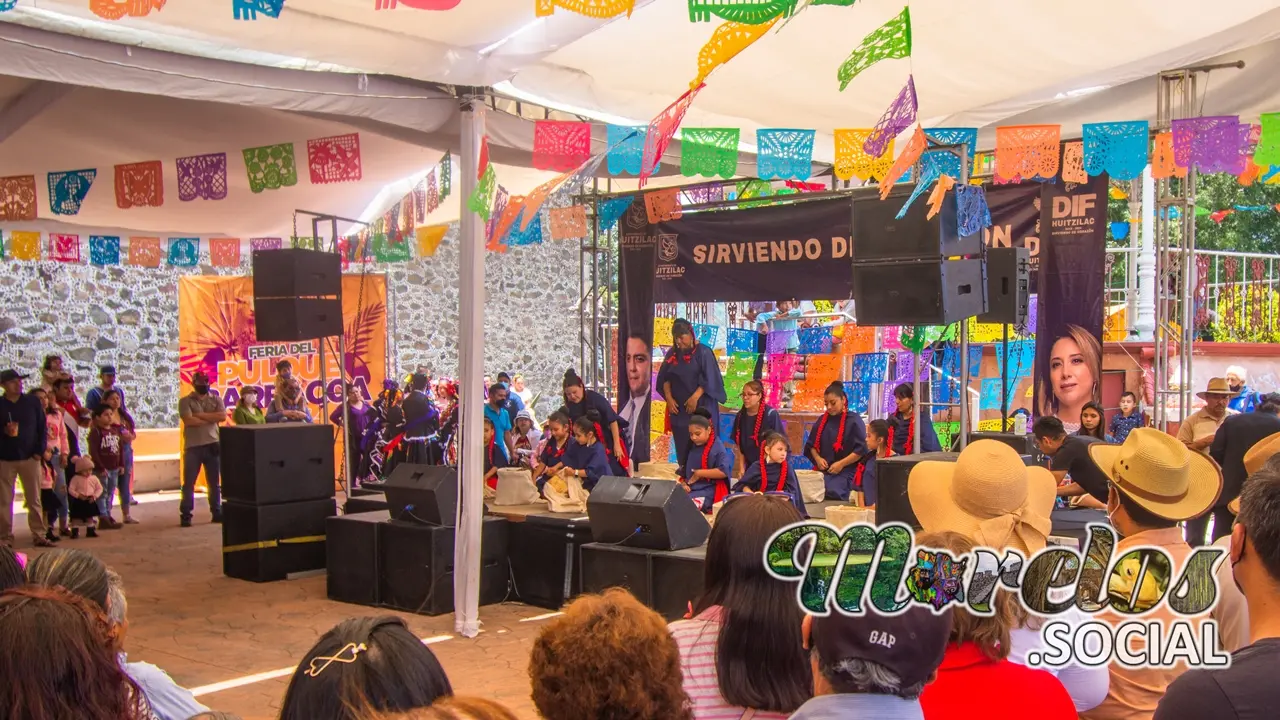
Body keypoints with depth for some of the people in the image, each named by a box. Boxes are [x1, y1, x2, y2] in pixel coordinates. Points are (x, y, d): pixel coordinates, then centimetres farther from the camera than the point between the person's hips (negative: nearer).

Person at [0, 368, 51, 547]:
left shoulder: (32, 402, 3)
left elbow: (42, 428, 5)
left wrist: (39, 451, -3)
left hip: (30, 458, 1)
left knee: (34, 500, 3)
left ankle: (38, 535, 8)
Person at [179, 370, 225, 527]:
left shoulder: (216, 399, 10)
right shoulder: (185, 401, 1)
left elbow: (223, 416, -8)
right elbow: (189, 421, -14)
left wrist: (200, 415, -11)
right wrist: (211, 419, -9)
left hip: (213, 445, 3)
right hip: (193, 447, -3)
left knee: (214, 482, 10)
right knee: (189, 483, -1)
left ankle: (217, 512, 18)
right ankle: (185, 515, 4)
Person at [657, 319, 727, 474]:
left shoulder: (703, 352, -8)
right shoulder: (672, 354, 7)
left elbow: (709, 380, -11)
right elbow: (665, 378, 9)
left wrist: (695, 397, -17)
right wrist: (669, 398, -4)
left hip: (701, 408, -4)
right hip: (679, 408, 5)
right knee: (682, 447, 4)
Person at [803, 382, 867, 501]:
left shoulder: (854, 420, -6)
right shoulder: (822, 420, 10)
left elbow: (861, 449, -10)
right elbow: (811, 444, 17)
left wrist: (841, 464, -15)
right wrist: (817, 458, -3)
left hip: (844, 473, -5)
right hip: (822, 472, 5)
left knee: (834, 499, -26)